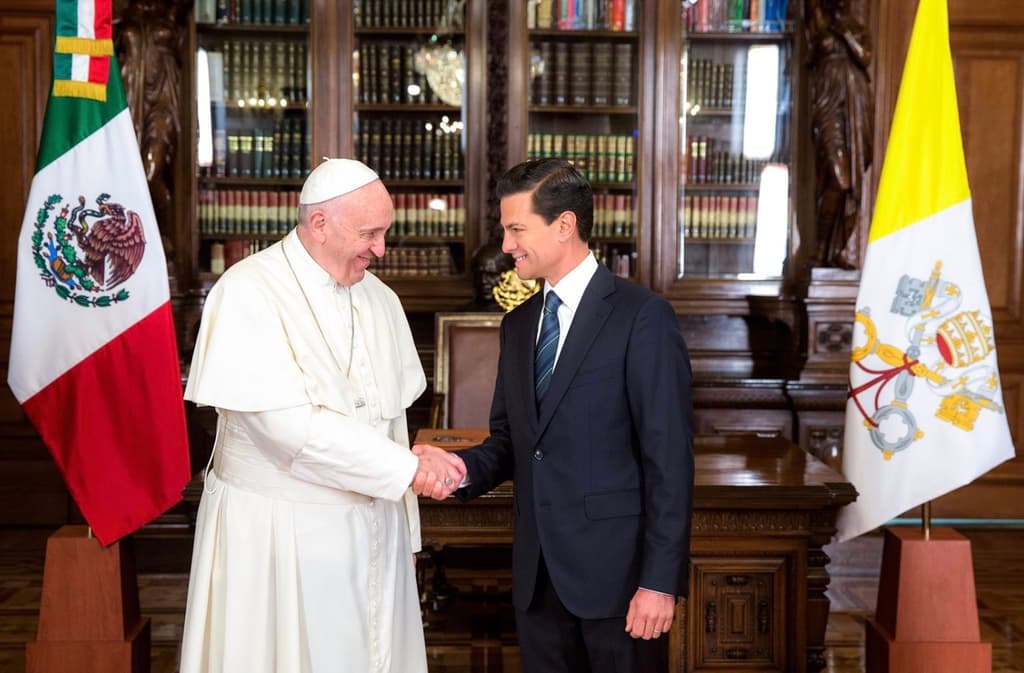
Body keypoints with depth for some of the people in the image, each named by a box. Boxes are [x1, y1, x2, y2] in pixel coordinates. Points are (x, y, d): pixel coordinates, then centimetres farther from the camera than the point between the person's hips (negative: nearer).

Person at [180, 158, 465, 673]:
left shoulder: (380, 300, 5)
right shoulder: (248, 293, -15)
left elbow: (391, 417, 11)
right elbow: (289, 424, -23)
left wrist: (403, 524, 9)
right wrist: (408, 467, -19)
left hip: (372, 530, 6)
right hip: (276, 533, -5)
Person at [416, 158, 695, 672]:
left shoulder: (643, 317, -10)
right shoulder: (518, 324, 12)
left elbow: (669, 458, -13)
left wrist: (660, 580, -16)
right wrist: (465, 467, -7)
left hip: (616, 571, -6)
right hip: (538, 574, 6)